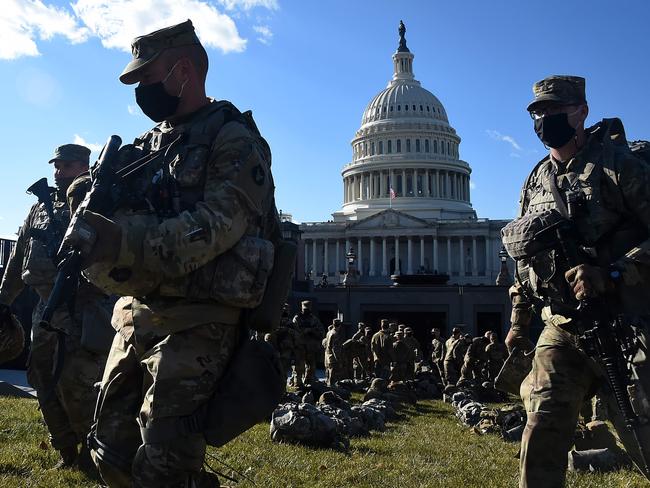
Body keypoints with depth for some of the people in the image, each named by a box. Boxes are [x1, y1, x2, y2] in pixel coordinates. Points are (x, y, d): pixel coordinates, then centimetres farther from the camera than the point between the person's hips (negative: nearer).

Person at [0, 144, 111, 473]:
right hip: (46, 309, 7)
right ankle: (67, 453, 25)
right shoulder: (39, 209, 17)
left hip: (85, 311, -7)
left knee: (74, 385, -10)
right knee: (45, 385, 10)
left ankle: (93, 451, 11)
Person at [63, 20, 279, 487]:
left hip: (197, 322, -8)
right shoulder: (149, 144, 18)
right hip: (137, 314, 8)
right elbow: (118, 215, 17)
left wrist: (126, 241, -30)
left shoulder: (233, 140, -6)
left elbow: (218, 225, -20)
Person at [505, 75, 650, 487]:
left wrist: (610, 274, -25)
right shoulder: (536, 182, 12)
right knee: (543, 432, -1)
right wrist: (519, 321, 17)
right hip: (561, 330, 5)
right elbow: (525, 259, 19)